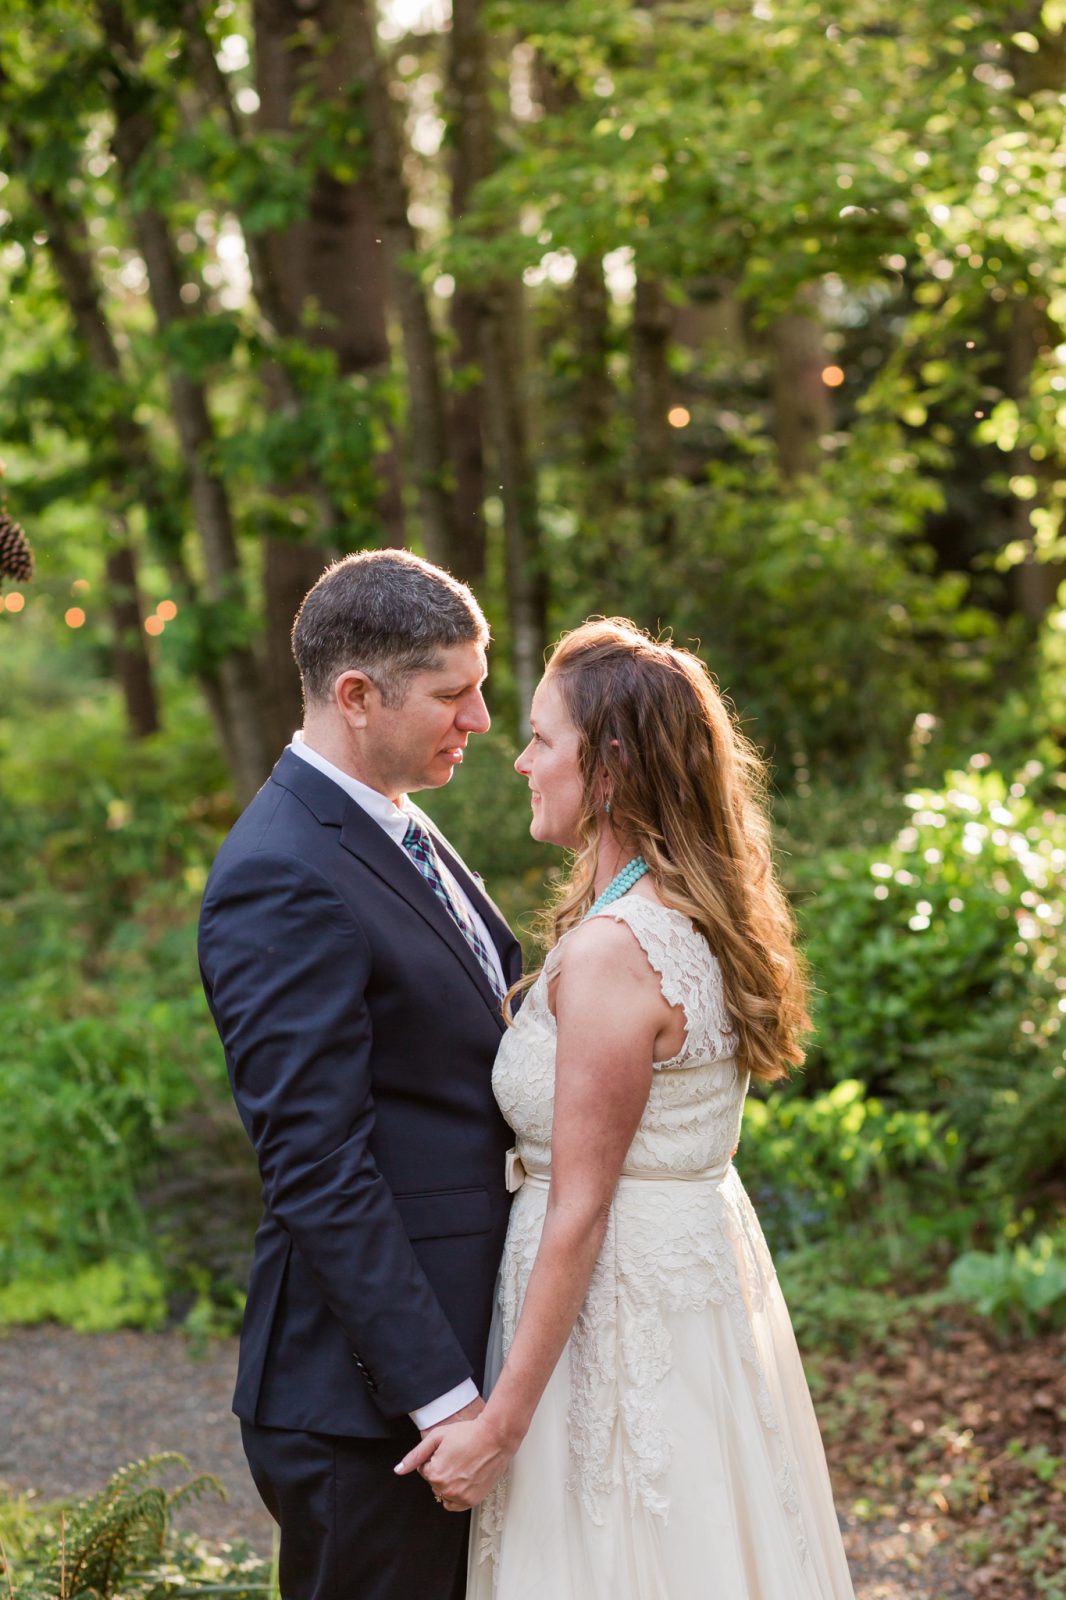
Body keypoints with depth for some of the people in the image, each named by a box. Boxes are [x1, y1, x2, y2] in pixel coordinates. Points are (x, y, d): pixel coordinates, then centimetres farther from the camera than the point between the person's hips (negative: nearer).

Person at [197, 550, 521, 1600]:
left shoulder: (395, 833, 11)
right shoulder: (284, 881, -20)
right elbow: (318, 1172, -23)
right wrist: (440, 1395, -22)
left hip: (457, 1340, 9)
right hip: (369, 1395, -9)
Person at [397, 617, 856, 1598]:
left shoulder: (612, 949, -23)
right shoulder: (704, 919, 5)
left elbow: (580, 1210, -21)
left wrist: (501, 1423, -17)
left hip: (617, 1296, -9)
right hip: (709, 1278, 9)